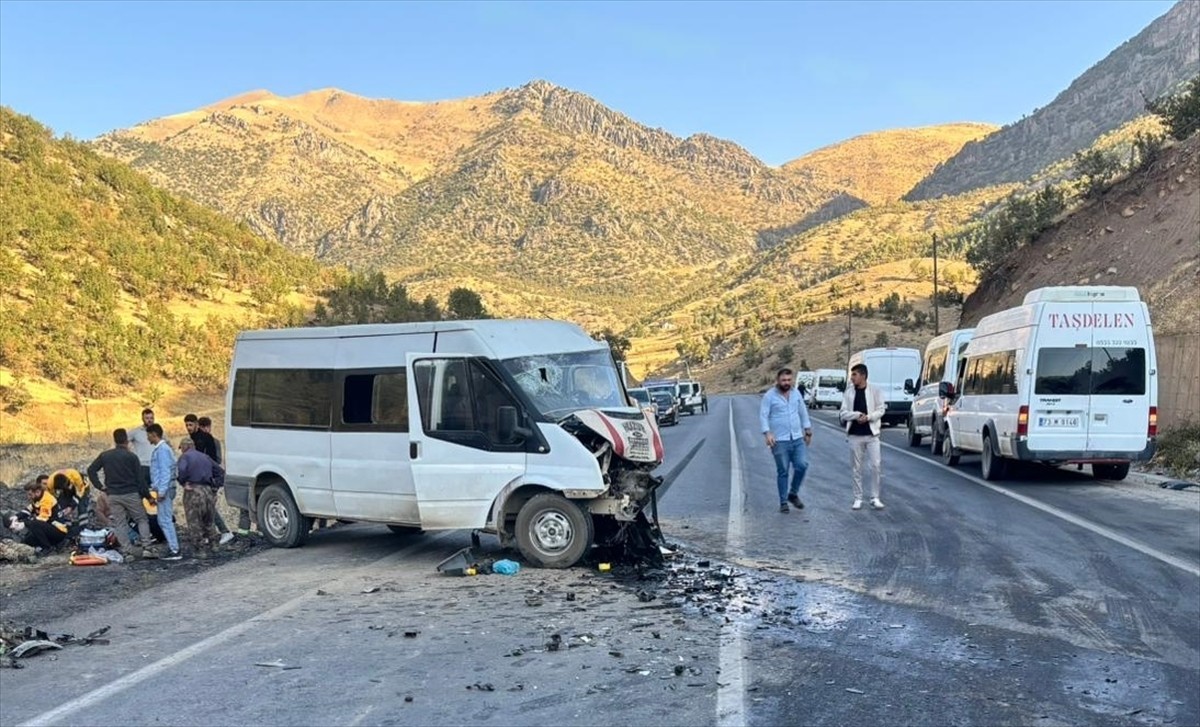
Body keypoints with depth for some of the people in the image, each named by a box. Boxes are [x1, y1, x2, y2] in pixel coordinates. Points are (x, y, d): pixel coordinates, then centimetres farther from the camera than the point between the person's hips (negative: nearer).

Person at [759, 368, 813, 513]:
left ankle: (793, 494, 15)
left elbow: (803, 413, 18)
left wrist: (808, 430, 15)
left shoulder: (796, 394, 11)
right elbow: (763, 416, -9)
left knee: (802, 465, -6)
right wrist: (767, 433, -20)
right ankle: (783, 502, 11)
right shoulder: (769, 396, -5)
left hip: (798, 439, 4)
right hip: (780, 441, -4)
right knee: (782, 472, 0)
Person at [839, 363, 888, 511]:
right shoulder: (848, 392, 3)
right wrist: (857, 415, -18)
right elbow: (843, 413, -1)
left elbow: (881, 410, -3)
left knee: (875, 466, -3)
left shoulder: (875, 390, -2)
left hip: (871, 434, -1)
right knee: (856, 468, 6)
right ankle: (858, 498, 14)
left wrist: (868, 417, -18)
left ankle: (875, 497, 9)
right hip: (855, 435, 2)